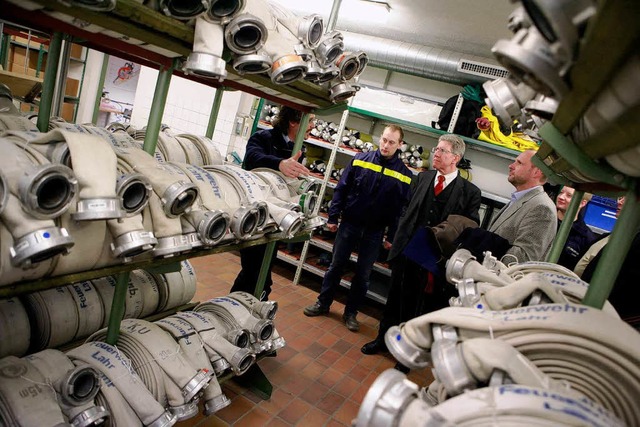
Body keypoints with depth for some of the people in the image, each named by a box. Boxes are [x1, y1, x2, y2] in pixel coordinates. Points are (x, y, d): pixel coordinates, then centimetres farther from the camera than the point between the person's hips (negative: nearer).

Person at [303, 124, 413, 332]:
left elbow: (401, 208, -2)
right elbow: (341, 189, -1)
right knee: (336, 266, 12)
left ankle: (350, 313, 27)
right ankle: (323, 303, 29)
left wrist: (393, 237, -4)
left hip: (374, 232, 0)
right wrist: (333, 217, -3)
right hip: (349, 224, 0)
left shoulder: (404, 174, -6)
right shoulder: (360, 159, -5)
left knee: (363, 275, 10)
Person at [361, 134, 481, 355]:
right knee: (394, 297, 16)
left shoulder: (470, 192, -6)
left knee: (413, 303, 11)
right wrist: (396, 237, 6)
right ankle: (383, 338, 34)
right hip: (404, 248, 3)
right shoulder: (422, 178, 5)